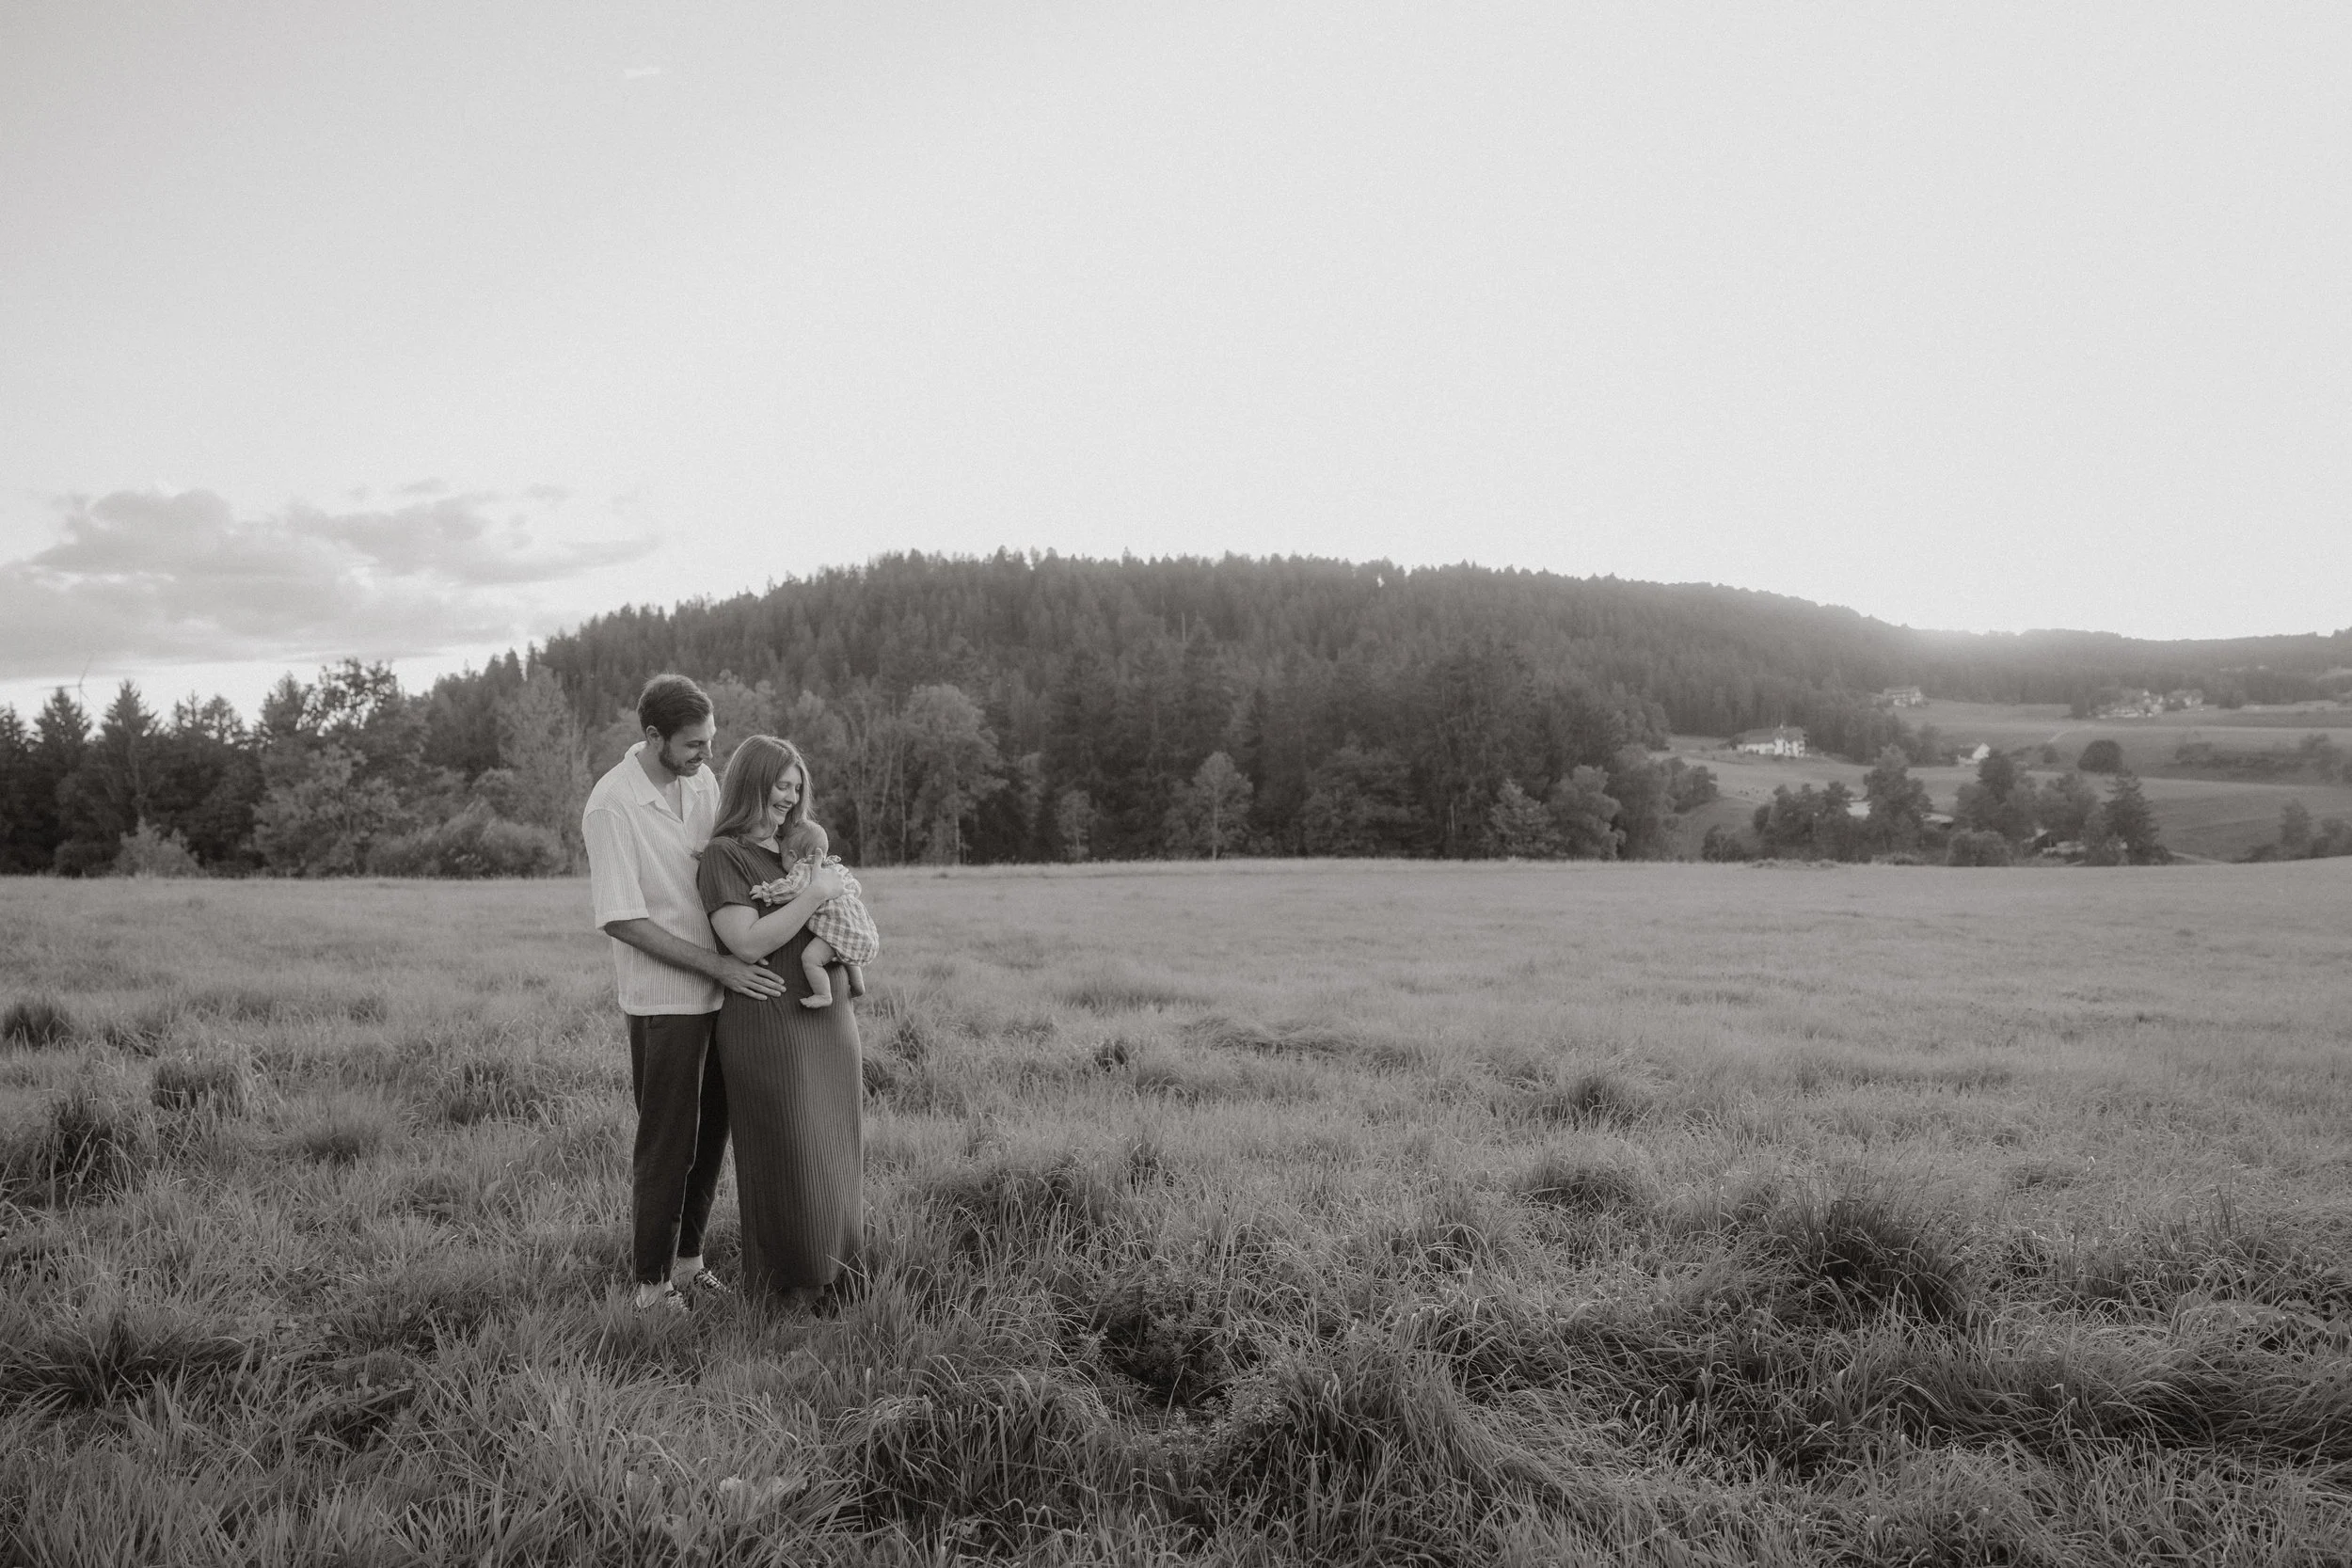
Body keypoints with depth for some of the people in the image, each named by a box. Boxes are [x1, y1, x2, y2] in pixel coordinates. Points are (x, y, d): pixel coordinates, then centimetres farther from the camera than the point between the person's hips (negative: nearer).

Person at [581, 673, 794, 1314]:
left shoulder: (703, 780, 3)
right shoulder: (611, 805, -17)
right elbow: (620, 919, -19)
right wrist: (719, 965, -19)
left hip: (722, 992, 6)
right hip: (663, 1000, -6)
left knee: (710, 1134, 14)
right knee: (666, 1143, 2)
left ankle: (687, 1259, 29)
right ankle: (651, 1283, 16)